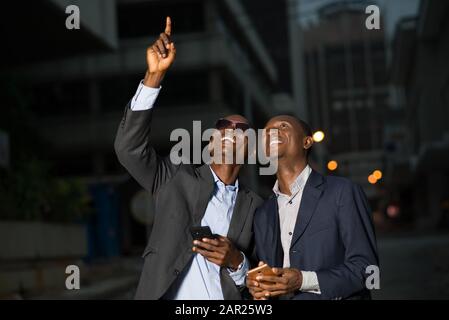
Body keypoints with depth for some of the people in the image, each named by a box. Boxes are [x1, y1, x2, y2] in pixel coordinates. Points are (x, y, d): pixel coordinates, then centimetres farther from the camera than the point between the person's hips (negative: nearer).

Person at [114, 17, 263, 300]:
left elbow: (256, 280, 5)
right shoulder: (176, 178, 0)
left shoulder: (254, 206, 4)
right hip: (165, 296, -1)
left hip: (227, 297, 1)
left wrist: (236, 262, -18)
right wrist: (155, 75, -22)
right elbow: (130, 147, -15)